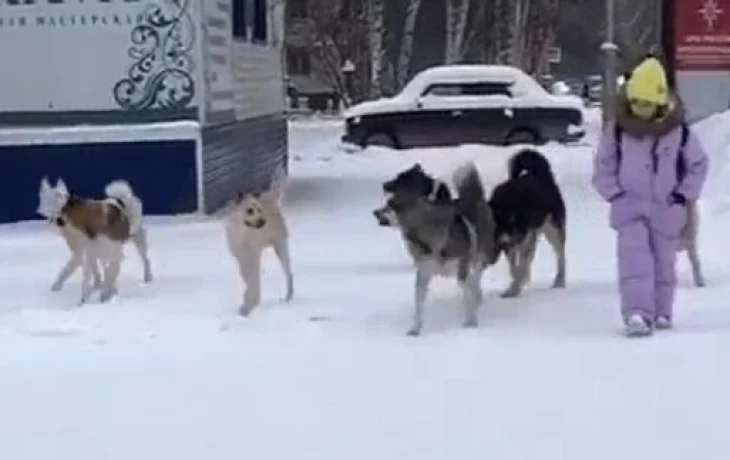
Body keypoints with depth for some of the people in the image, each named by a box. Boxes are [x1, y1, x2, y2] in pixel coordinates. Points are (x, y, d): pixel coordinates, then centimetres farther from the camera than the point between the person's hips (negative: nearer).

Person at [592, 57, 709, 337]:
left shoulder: (678, 131, -3)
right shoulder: (617, 130, -3)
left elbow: (698, 165, 8)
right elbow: (603, 167, 5)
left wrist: (684, 195, -1)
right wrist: (615, 194, -5)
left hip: (667, 210, 1)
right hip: (630, 208, -1)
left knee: (664, 262, 9)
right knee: (635, 258, -16)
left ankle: (661, 313, 23)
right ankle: (636, 314, -24)